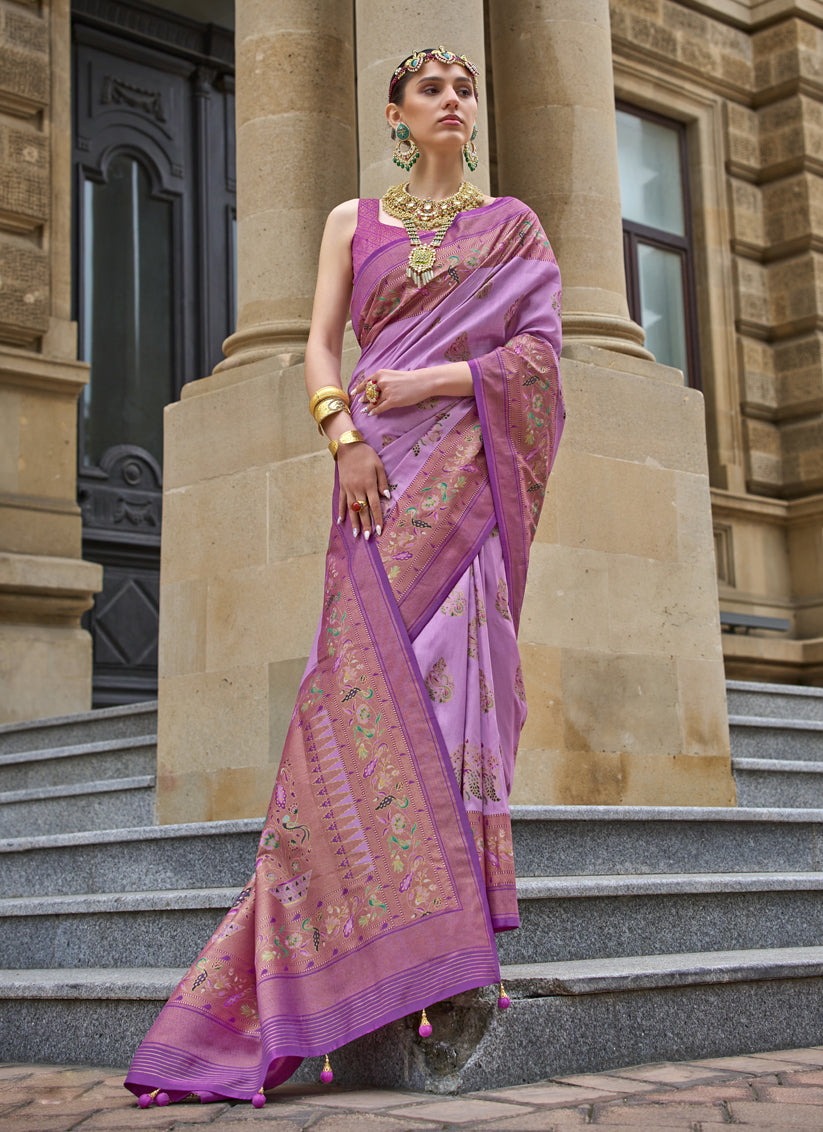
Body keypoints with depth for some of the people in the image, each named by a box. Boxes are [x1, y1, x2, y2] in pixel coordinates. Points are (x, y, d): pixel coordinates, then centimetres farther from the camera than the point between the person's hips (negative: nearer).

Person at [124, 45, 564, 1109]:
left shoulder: (513, 224, 15)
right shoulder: (354, 220, 18)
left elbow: (540, 350, 4)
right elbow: (321, 346, 9)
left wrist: (431, 379, -9)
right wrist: (344, 433, -9)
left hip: (466, 463, -1)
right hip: (380, 464, 1)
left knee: (450, 662, -11)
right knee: (375, 673, -10)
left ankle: (458, 924, -10)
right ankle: (397, 935, -8)